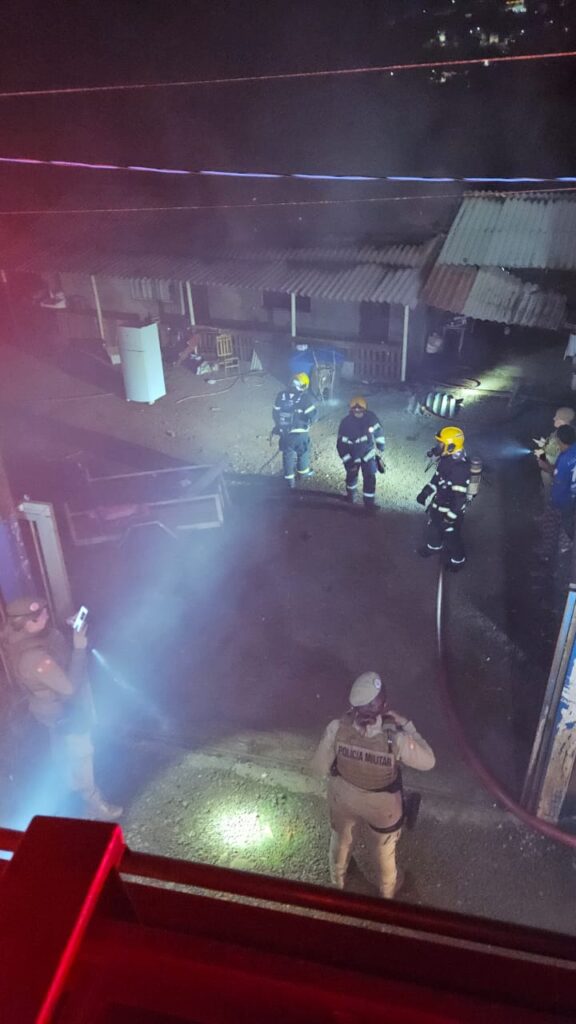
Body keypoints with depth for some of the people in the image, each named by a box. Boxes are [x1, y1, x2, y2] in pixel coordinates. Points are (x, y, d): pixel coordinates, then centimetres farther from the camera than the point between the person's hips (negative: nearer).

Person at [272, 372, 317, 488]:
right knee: (303, 452, 22)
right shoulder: (304, 397, -16)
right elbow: (313, 414, -14)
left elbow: (275, 413, 4)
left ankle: (289, 479, 22)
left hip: (285, 432, 3)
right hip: (300, 432, -3)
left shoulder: (281, 396, -4)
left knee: (288, 454, 16)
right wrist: (309, 422, 9)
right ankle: (302, 472, 41)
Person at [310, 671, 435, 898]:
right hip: (381, 805, -2)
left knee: (341, 838, 35)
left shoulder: (337, 728, -34)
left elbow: (319, 769, -18)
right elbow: (428, 762, -19)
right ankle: (387, 889, 60)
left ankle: (337, 879, 64)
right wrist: (407, 725, -15)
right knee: (384, 848, 31)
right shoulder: (396, 739, -39)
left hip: (343, 796, 2)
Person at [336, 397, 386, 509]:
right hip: (352, 455, -1)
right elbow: (341, 444, -19)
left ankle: (369, 502, 13)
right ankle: (350, 494, 46)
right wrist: (348, 461, -18)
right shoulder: (346, 423, -25)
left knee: (370, 478, -1)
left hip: (368, 453, 1)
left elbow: (378, 433, -3)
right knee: (352, 475, 19)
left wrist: (380, 451, 1)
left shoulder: (371, 418, -19)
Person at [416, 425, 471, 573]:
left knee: (451, 536, 15)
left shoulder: (459, 468, -37)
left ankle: (458, 560, 41)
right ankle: (433, 546, 59)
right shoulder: (446, 458, -9)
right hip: (439, 503, 9)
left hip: (451, 509, -9)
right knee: (433, 526, 30)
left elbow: (459, 497, -32)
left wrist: (450, 517, -25)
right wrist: (426, 491, 13)